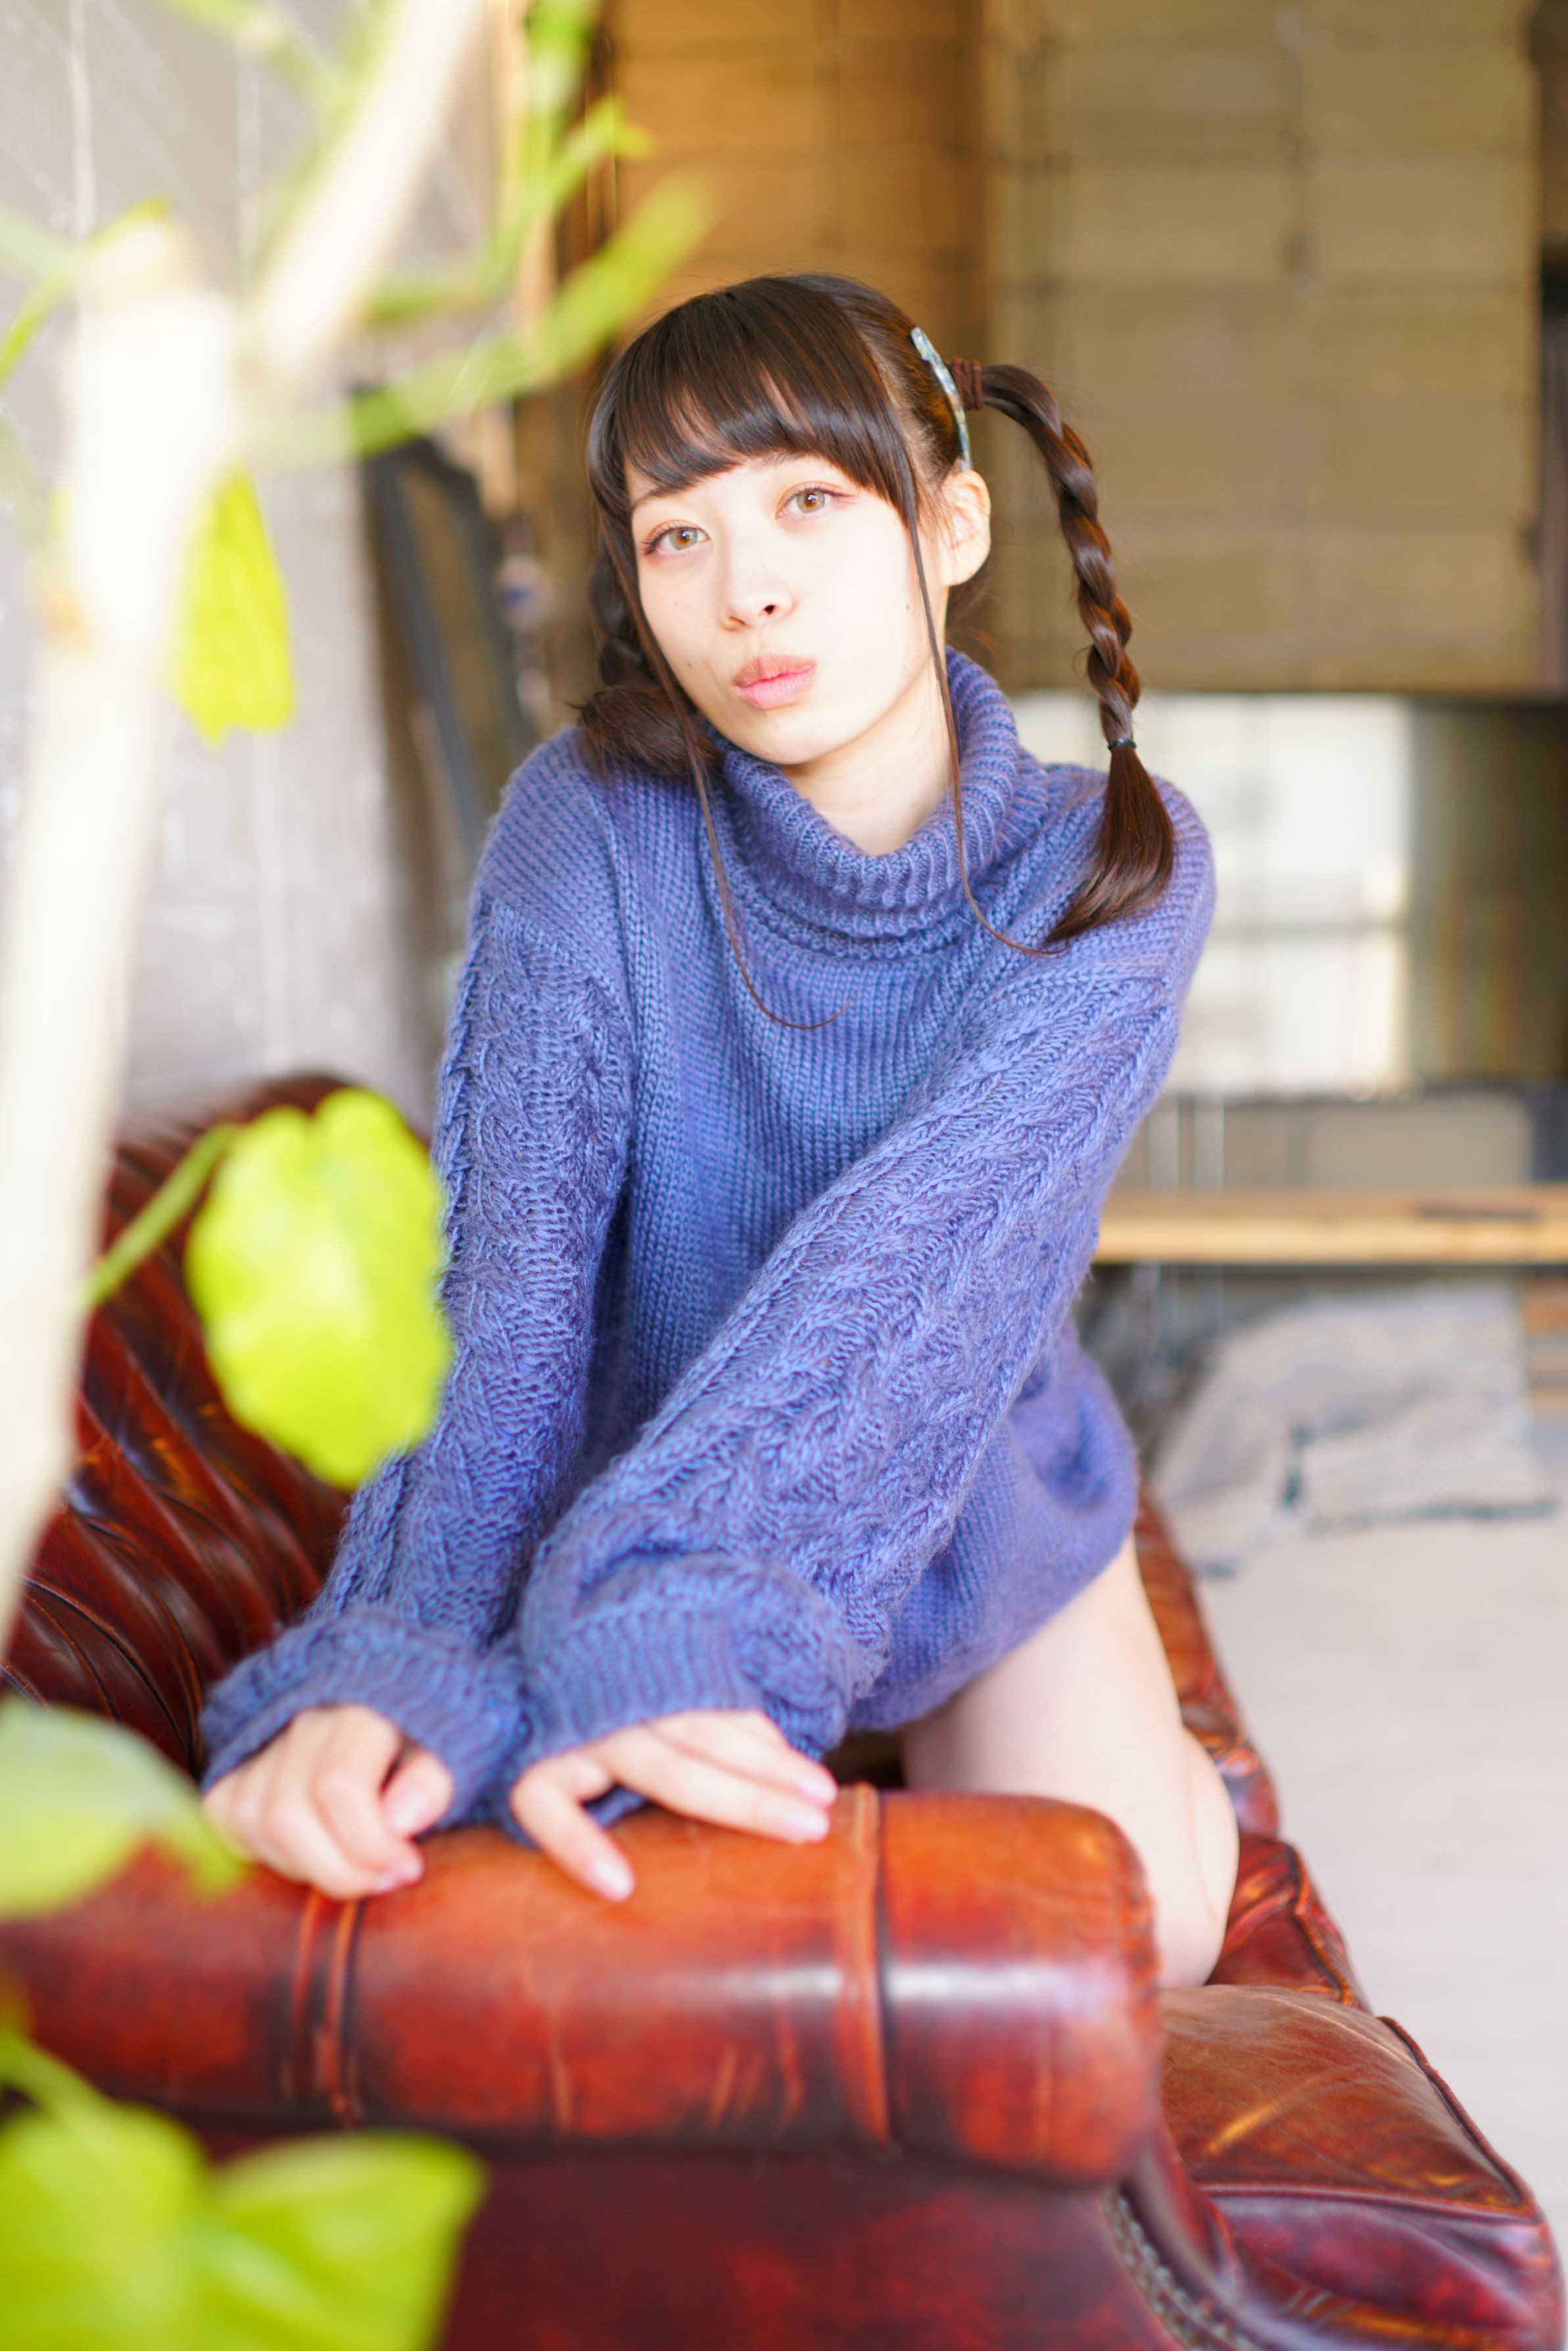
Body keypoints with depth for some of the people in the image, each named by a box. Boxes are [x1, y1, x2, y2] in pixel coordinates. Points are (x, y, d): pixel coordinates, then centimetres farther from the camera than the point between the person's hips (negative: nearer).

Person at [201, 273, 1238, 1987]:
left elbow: (927, 1254, -39)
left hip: (983, 1513, 1)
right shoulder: (589, 825, -23)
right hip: (652, 1498, 0)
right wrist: (391, 1657, -51)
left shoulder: (1113, 868, -23)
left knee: (1138, 1946, -8)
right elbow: (513, 1283, -33)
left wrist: (648, 1633, -54)